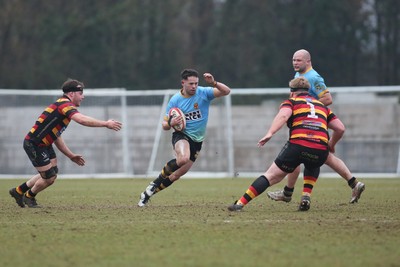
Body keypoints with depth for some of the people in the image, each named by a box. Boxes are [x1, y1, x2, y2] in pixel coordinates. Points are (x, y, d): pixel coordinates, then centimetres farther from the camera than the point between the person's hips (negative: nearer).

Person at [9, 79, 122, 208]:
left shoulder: (63, 105, 15)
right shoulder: (64, 104, -17)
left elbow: (56, 137, 21)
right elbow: (82, 120, -35)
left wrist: (71, 155, 20)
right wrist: (106, 124, -33)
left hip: (44, 144, 10)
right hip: (34, 144, -10)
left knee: (51, 174, 17)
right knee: (49, 177, -3)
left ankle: (19, 191, 30)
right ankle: (29, 197, 23)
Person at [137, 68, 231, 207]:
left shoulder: (203, 93, -6)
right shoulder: (175, 100, -7)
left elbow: (226, 91, -16)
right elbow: (165, 125, 0)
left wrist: (214, 83, -33)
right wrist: (171, 123, -24)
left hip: (197, 141, 3)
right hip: (181, 135, -3)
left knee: (177, 175, 3)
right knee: (183, 158, -36)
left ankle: (149, 192, 19)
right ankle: (158, 181, -15)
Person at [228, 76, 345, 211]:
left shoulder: (291, 102, 17)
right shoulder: (321, 105, 28)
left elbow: (283, 115, -8)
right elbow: (340, 128, 23)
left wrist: (270, 133, -19)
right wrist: (331, 145, 41)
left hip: (297, 146, -3)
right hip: (320, 151, 3)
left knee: (271, 176, 6)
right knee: (312, 167, 38)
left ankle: (240, 203, -2)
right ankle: (306, 198, 18)